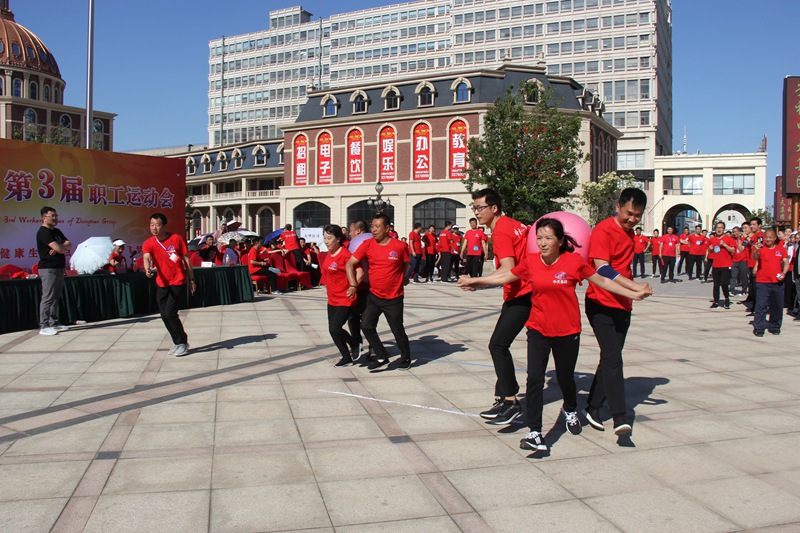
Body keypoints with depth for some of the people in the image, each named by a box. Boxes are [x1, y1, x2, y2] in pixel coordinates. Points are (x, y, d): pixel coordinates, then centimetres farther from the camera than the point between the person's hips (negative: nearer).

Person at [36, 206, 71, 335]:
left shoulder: (56, 231, 18)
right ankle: (44, 326, -8)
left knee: (56, 297, 11)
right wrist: (65, 249, 2)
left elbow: (68, 244, 8)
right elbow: (58, 248, -20)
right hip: (48, 269, -9)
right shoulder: (43, 232, -10)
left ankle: (54, 323, 17)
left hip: (59, 268, 9)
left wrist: (60, 248, -12)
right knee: (47, 297, -9)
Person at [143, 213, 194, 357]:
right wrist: (147, 269, -45)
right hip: (161, 284, 4)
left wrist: (191, 279, 2)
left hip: (178, 282, -4)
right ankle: (178, 343, 24)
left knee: (170, 313, -13)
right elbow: (146, 258, -23)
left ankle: (183, 342, 3)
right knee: (164, 316, 7)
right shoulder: (148, 244, -3)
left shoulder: (176, 238, -6)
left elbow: (186, 258, 1)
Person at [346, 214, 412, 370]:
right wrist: (353, 285, -13)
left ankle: (406, 358, 30)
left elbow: (405, 265, 10)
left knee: (398, 330, 6)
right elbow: (350, 264, -4)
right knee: (366, 326, -3)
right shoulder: (367, 245, -5)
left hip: (394, 298, -3)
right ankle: (382, 357, 15)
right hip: (374, 296, 3)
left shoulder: (400, 246, -9)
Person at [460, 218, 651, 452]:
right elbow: (504, 277, 6)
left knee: (565, 378, 15)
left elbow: (603, 280, 0)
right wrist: (474, 281, 8)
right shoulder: (531, 261, -5)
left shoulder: (574, 261, -11)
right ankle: (535, 433, -4)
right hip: (538, 329, 1)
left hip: (568, 331, -1)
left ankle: (570, 409, 49)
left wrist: (633, 294, 1)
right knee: (534, 378, -12)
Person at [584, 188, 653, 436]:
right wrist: (634, 286, -31)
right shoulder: (603, 231, -14)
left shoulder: (630, 232, 14)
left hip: (623, 306, 9)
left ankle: (593, 408, 20)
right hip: (601, 304, -8)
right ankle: (619, 416, -16)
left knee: (611, 358, 10)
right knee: (612, 358, -14)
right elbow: (602, 269, -24)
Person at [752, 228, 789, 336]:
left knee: (777, 306, 10)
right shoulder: (761, 248, -2)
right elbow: (755, 257, -20)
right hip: (762, 282, -3)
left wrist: (783, 273, -11)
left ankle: (774, 327, 24)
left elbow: (786, 262, 8)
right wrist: (756, 250, -43)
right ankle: (759, 328, 0)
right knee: (761, 306, -4)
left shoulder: (781, 249, 8)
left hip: (777, 282, 3)